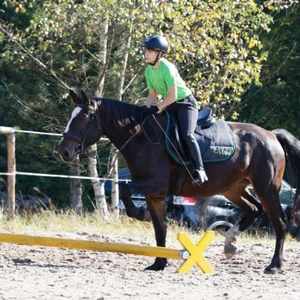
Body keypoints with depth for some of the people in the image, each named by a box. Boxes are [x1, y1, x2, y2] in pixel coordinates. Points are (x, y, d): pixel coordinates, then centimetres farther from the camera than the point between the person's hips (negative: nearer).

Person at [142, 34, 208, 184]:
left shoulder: (167, 68, -24)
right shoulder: (149, 71, 0)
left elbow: (172, 96, -27)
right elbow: (152, 94, 7)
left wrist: (157, 108, -25)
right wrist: (144, 110, -8)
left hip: (185, 103, -9)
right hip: (170, 106, 9)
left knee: (186, 134, -26)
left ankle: (199, 170, -20)